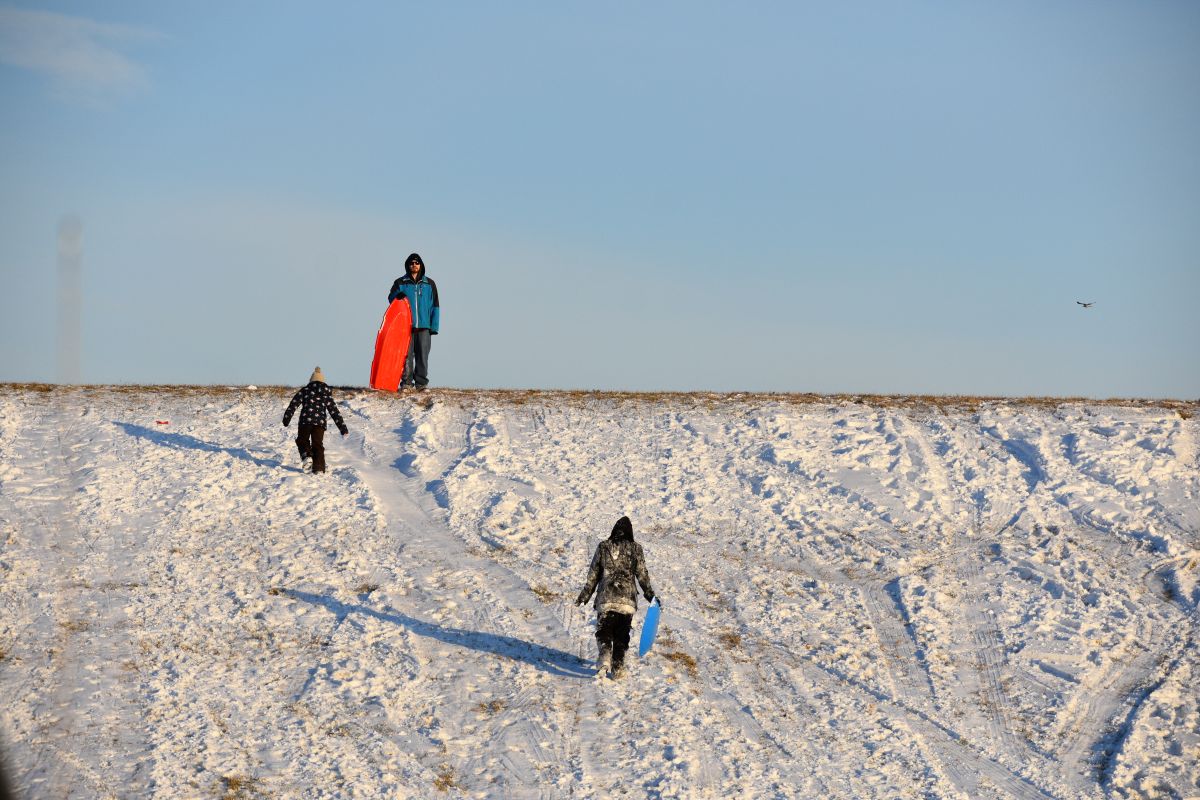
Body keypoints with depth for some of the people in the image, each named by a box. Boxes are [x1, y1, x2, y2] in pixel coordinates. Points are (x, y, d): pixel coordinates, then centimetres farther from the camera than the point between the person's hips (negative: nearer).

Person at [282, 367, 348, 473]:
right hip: (320, 422, 2)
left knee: (302, 440, 15)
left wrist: (286, 418, 11)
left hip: (305, 421, -2)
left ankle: (306, 456, -12)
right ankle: (319, 467, -2)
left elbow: (293, 404, 4)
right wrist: (343, 428, 19)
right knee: (318, 445, 8)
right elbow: (335, 411, 16)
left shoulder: (305, 391, 9)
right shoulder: (327, 394, 16)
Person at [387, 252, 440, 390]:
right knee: (406, 355, -4)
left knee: (422, 355, -3)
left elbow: (435, 305, 11)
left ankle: (421, 382, 0)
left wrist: (434, 326, 4)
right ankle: (406, 381, -1)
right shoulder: (400, 283, 11)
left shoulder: (429, 284, 12)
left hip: (424, 326, 0)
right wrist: (398, 295, -15)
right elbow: (391, 298, 9)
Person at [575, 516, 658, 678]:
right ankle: (617, 668, 12)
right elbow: (643, 575, 3)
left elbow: (593, 574, 5)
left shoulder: (603, 547, 1)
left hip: (605, 599, 0)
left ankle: (605, 661, -17)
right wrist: (651, 596, 14)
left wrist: (584, 596, 13)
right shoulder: (635, 549, -1)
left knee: (603, 632, 6)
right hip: (627, 600, 0)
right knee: (621, 636, 12)